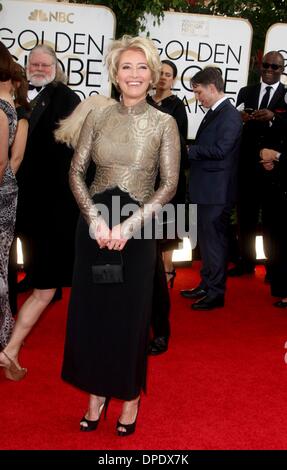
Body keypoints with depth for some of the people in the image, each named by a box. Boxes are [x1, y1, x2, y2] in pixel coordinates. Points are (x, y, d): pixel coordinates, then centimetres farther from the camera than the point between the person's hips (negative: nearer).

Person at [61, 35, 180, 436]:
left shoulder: (163, 123, -1)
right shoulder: (97, 118, 4)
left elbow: (169, 184, -6)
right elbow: (76, 171, 0)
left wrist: (129, 225, -15)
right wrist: (95, 218, -14)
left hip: (137, 228, -2)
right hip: (94, 224, 3)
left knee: (130, 312, 6)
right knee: (90, 309, 8)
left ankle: (130, 396, 24)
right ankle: (96, 394, 25)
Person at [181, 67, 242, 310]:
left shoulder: (229, 115, -15)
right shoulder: (213, 113, 14)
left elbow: (220, 149, -23)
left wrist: (189, 150, -14)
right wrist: (193, 152, -2)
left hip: (216, 191, -10)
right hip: (205, 189, 10)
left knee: (215, 240, -2)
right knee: (206, 239, 18)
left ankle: (216, 292, 8)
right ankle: (206, 285, 30)